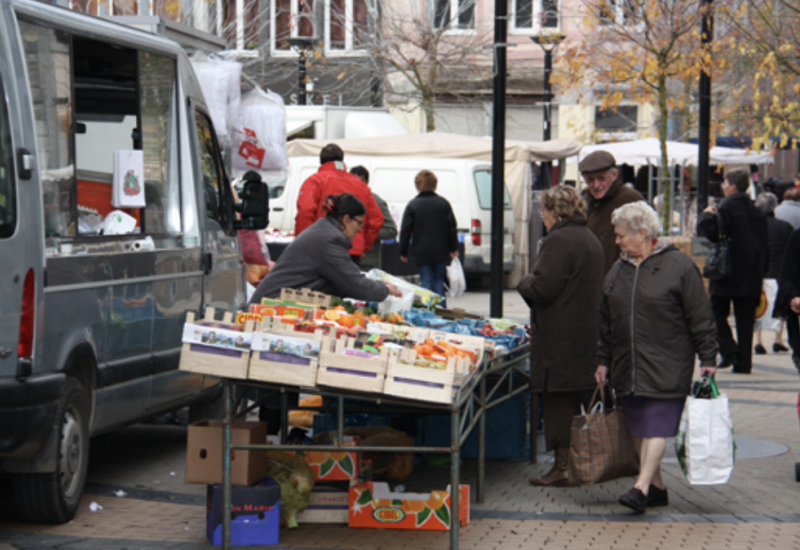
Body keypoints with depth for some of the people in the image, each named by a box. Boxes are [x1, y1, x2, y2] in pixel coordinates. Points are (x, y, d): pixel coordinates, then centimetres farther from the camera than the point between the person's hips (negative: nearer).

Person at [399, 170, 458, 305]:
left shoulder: (412, 205, -4)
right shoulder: (443, 203, 2)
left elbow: (405, 230, -3)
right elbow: (451, 227, 3)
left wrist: (403, 252, 4)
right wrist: (453, 248, 10)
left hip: (422, 252, -2)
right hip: (441, 252, 2)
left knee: (426, 281, 1)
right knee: (438, 280, 11)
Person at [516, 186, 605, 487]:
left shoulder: (558, 241, -15)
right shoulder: (591, 239, 15)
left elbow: (543, 288, -20)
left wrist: (525, 282, 2)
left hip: (561, 338, -9)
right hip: (590, 335, 9)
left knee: (559, 402, -3)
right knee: (587, 395, 12)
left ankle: (564, 465, -1)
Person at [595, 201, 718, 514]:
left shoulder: (679, 266, -5)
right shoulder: (618, 270, 14)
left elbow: (700, 318, -4)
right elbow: (606, 321, 19)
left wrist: (707, 359, -6)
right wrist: (603, 360, 17)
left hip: (666, 367, -6)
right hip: (627, 365, 7)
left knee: (656, 426, -11)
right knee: (638, 428, 7)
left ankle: (642, 487, -15)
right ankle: (656, 488, 16)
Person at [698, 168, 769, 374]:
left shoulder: (727, 207, -11)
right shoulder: (757, 212, 10)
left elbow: (709, 233, -20)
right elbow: (765, 245, 13)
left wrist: (707, 215, -3)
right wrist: (760, 273, 18)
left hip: (729, 272, -6)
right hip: (752, 275, 6)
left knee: (717, 311, 6)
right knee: (745, 318, 7)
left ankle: (728, 351, -9)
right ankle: (744, 362, 6)